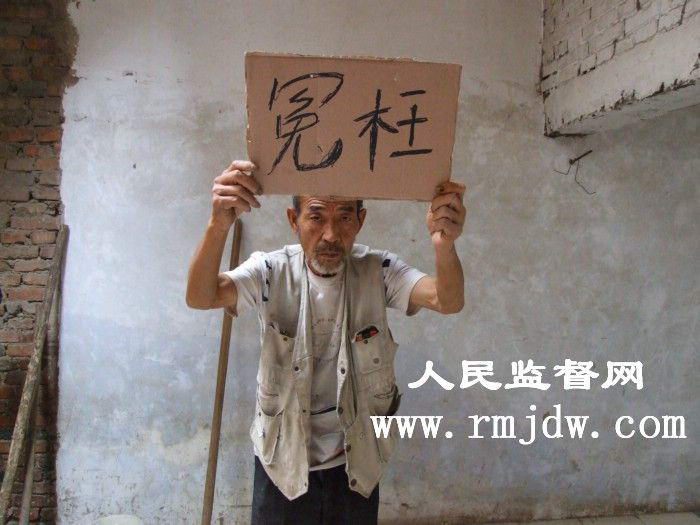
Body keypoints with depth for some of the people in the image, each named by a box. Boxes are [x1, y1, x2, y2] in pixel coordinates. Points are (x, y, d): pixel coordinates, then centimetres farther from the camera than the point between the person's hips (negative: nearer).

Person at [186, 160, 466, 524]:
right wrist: (218, 226, -51)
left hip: (356, 462, 1)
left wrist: (444, 245, -51)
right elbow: (200, 298, -31)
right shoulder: (271, 271, -15)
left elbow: (448, 302, -28)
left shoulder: (378, 271, -13)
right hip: (282, 460, -1)